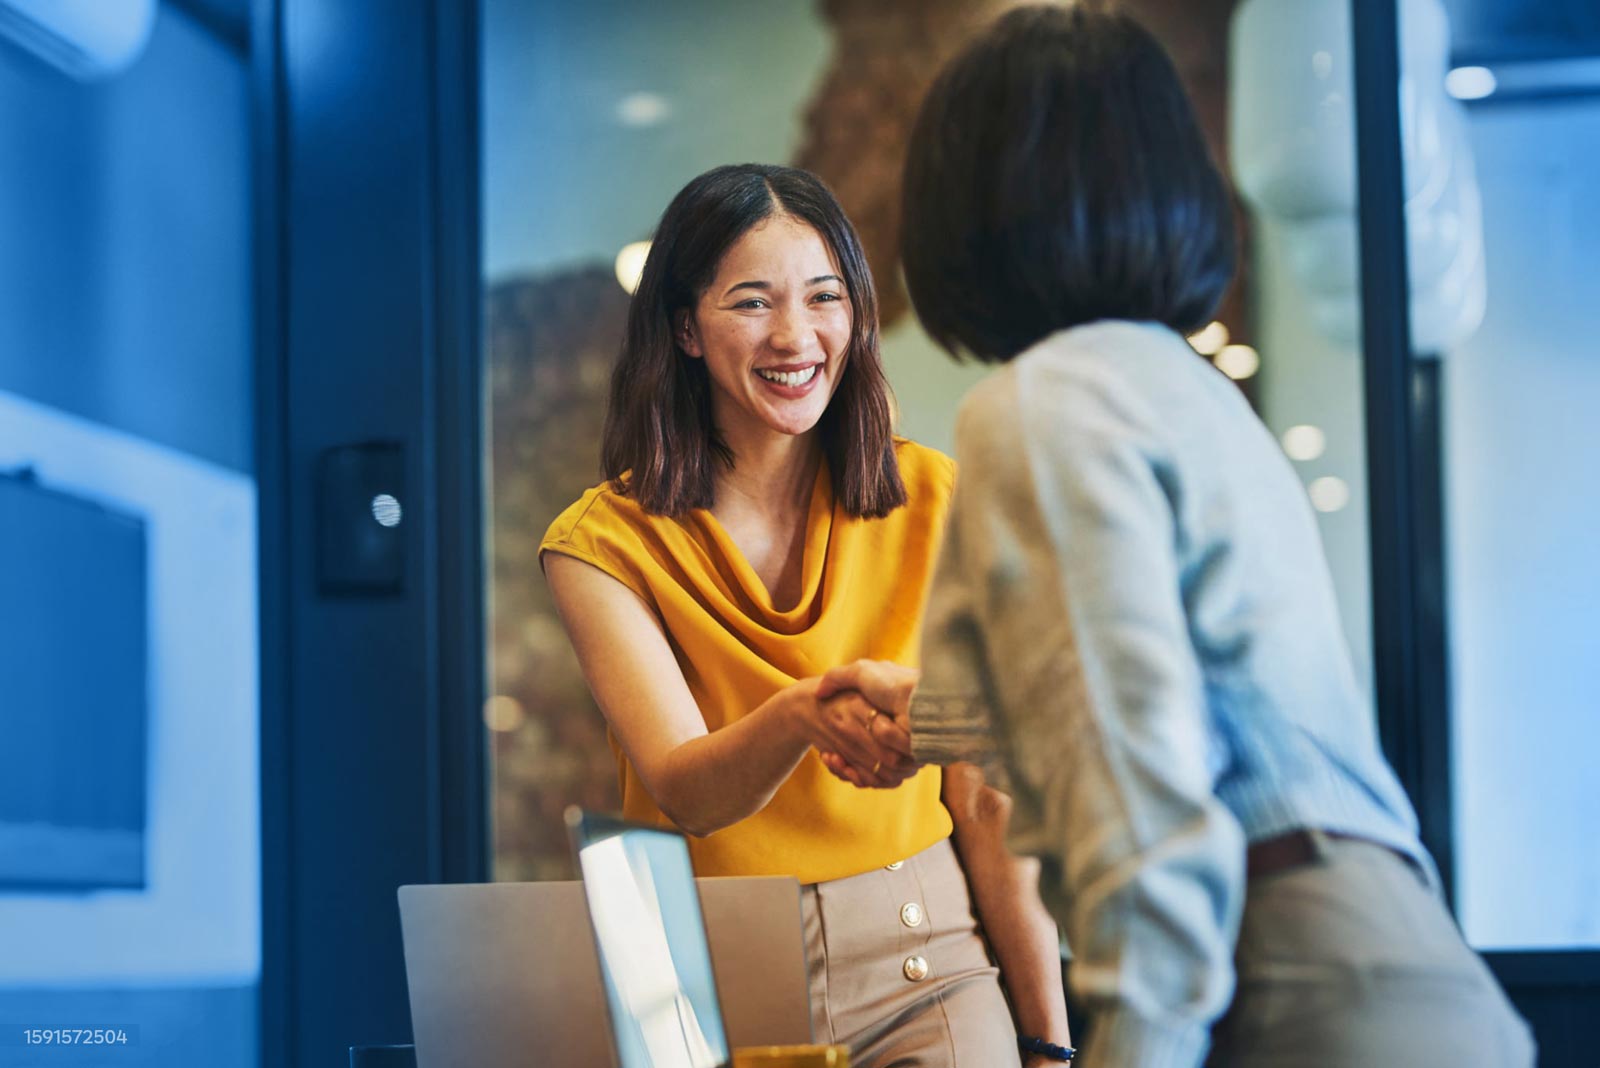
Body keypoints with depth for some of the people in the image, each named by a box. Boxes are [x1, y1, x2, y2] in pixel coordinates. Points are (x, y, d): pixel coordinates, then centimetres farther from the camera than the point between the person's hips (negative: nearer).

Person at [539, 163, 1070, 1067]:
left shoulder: (932, 502, 2)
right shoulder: (603, 544, -2)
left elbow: (987, 797, 1)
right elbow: (683, 792, -14)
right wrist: (799, 715, -35)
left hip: (921, 966, 1)